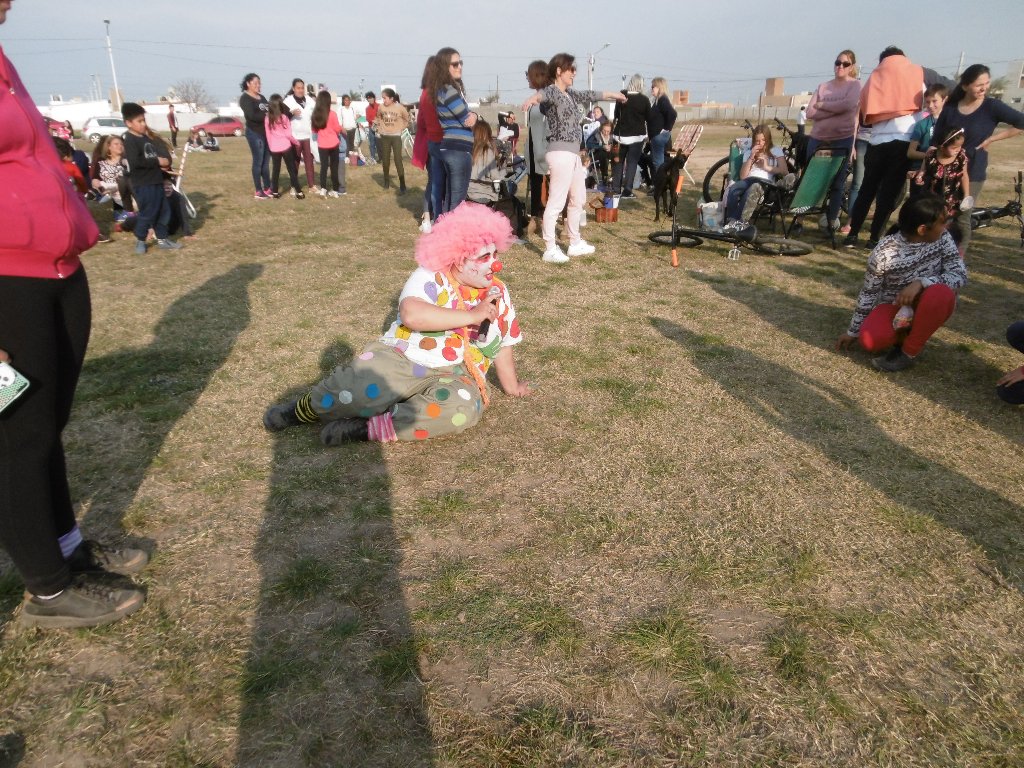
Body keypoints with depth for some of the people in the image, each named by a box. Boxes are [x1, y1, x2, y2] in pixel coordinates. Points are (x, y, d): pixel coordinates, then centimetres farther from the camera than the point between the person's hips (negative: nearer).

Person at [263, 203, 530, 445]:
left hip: (452, 375, 3)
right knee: (357, 391, -32)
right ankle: (305, 409, 4)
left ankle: (366, 428, -27)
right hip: (401, 357, -3)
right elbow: (412, 315, -28)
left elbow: (502, 346, 20)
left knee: (463, 408, -35)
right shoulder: (430, 278, -7)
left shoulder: (497, 294, 8)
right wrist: (472, 315, -23)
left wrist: (512, 386, 23)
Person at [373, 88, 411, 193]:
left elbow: (407, 119, 7)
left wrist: (400, 128, 0)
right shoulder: (381, 107, -3)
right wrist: (379, 128, 7)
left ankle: (402, 185, -6)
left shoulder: (400, 107, -10)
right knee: (385, 160, 10)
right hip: (384, 137, 3)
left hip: (396, 136, -3)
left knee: (398, 160, -9)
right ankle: (386, 181, 26)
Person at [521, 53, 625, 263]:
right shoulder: (552, 91, -8)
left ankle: (575, 243, 28)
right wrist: (533, 98, -57)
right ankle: (550, 249, -5)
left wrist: (612, 94, 51)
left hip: (573, 153, 10)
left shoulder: (570, 93, 18)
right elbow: (543, 94, -32)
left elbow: (589, 95, 35)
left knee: (578, 199, 17)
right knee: (556, 202, -9)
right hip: (561, 152, -10)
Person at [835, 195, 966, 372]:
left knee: (941, 294, -35)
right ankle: (904, 334, 3)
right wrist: (853, 331, -4)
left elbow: (960, 275, -16)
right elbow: (868, 293, -9)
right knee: (870, 340, -33)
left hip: (926, 306, 2)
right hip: (894, 305, -2)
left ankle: (910, 351, -15)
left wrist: (921, 282, -34)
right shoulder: (885, 252, -19)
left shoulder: (942, 238, -11)